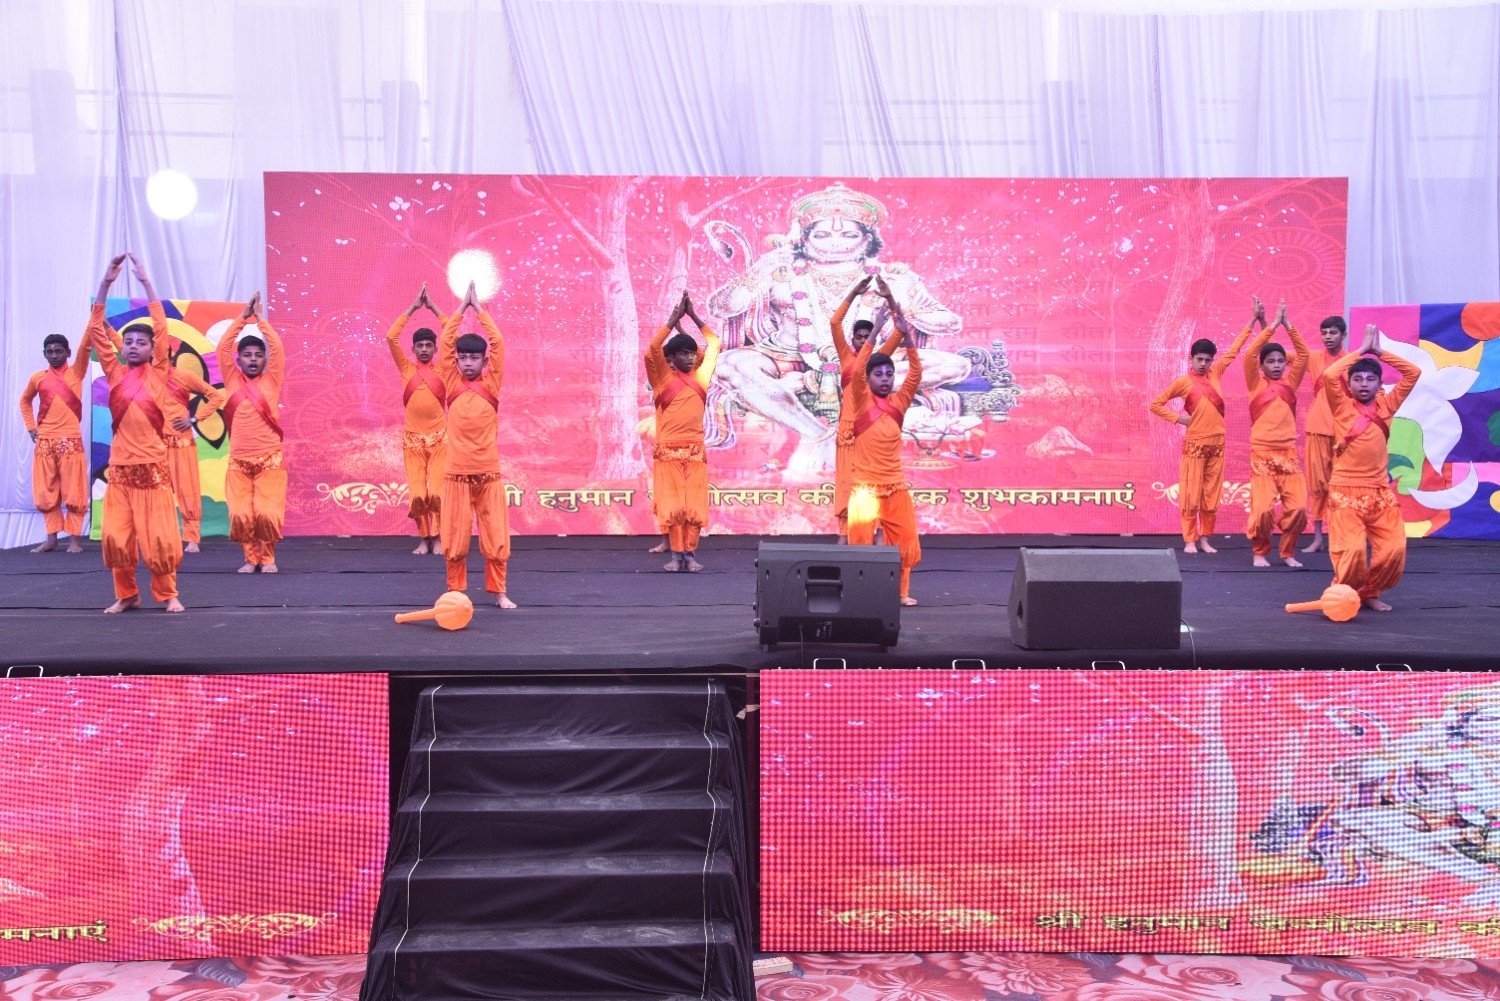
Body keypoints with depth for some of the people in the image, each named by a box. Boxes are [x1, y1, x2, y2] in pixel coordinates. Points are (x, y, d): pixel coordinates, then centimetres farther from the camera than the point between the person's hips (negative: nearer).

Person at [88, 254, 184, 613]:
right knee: (115, 535, 2)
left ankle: (167, 593, 14)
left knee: (159, 536, -1)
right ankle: (126, 594, 17)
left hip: (153, 467, -2)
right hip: (120, 468, 2)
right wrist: (106, 283, -1)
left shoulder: (158, 373, 2)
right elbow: (97, 330, 5)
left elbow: (161, 328, -3)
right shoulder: (115, 373, 8)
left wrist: (146, 283, -3)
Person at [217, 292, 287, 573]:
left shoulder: (271, 381, 5)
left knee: (267, 513, -13)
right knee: (240, 515, -9)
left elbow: (277, 348, -4)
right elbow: (222, 348, 1)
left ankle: (268, 557, 10)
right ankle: (251, 557, 12)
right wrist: (243, 317, -2)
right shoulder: (233, 381, 8)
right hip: (239, 462, 1)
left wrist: (260, 318, -2)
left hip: (270, 460, -1)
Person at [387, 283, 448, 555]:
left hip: (439, 437, -1)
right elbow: (391, 337, -2)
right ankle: (424, 539, 11)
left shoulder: (442, 369, 6)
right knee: (417, 493, -3)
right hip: (413, 438, 1)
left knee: (437, 491, -7)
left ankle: (436, 537, 7)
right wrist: (413, 308, -3)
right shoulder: (406, 368, 7)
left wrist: (434, 308, -2)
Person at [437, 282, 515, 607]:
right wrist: (462, 306, 4)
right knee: (455, 539, 5)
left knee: (496, 537, 3)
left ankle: (499, 592, 14)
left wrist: (478, 307, 3)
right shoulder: (452, 384, 4)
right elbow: (445, 342, 1)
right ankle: (454, 591, 18)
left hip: (489, 474, 0)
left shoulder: (491, 384, 3)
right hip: (456, 474, 0)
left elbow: (497, 342, -1)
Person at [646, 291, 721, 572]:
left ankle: (691, 553, 6)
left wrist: (693, 315, 12)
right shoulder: (663, 377, 1)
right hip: (668, 451, -3)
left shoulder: (701, 376, 10)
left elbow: (715, 344, 17)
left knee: (695, 505, 0)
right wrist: (673, 319, -13)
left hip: (695, 451, 3)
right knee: (671, 504, -3)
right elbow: (651, 352, -14)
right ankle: (676, 554, 2)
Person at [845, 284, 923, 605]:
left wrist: (906, 337, -15)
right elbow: (857, 371, -17)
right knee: (860, 543, -1)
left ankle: (900, 591, 19)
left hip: (896, 485, 4)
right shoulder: (862, 400, -2)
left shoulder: (899, 402, 6)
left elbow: (916, 373, -4)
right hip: (865, 486, -3)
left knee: (905, 543, 4)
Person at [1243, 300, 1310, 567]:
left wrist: (1288, 325, -6)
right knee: (1263, 508, -11)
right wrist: (1272, 325, -12)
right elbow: (1250, 354, -11)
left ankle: (1288, 552, 12)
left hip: (1288, 454, 3)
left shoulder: (1290, 382, 10)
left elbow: (1303, 354, 1)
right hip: (1262, 455, -3)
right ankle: (1260, 551, 11)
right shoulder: (1256, 383, 3)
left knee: (1298, 507, -6)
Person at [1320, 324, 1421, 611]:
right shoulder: (1342, 406, 1)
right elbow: (1329, 375, -14)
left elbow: (1413, 373, 8)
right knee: (1352, 550, -18)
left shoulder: (1386, 405, 10)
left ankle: (1370, 593, 14)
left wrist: (1379, 352, 7)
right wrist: (1362, 350, -4)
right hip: (1346, 492, -4)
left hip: (1381, 491, 4)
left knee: (1394, 549, -9)